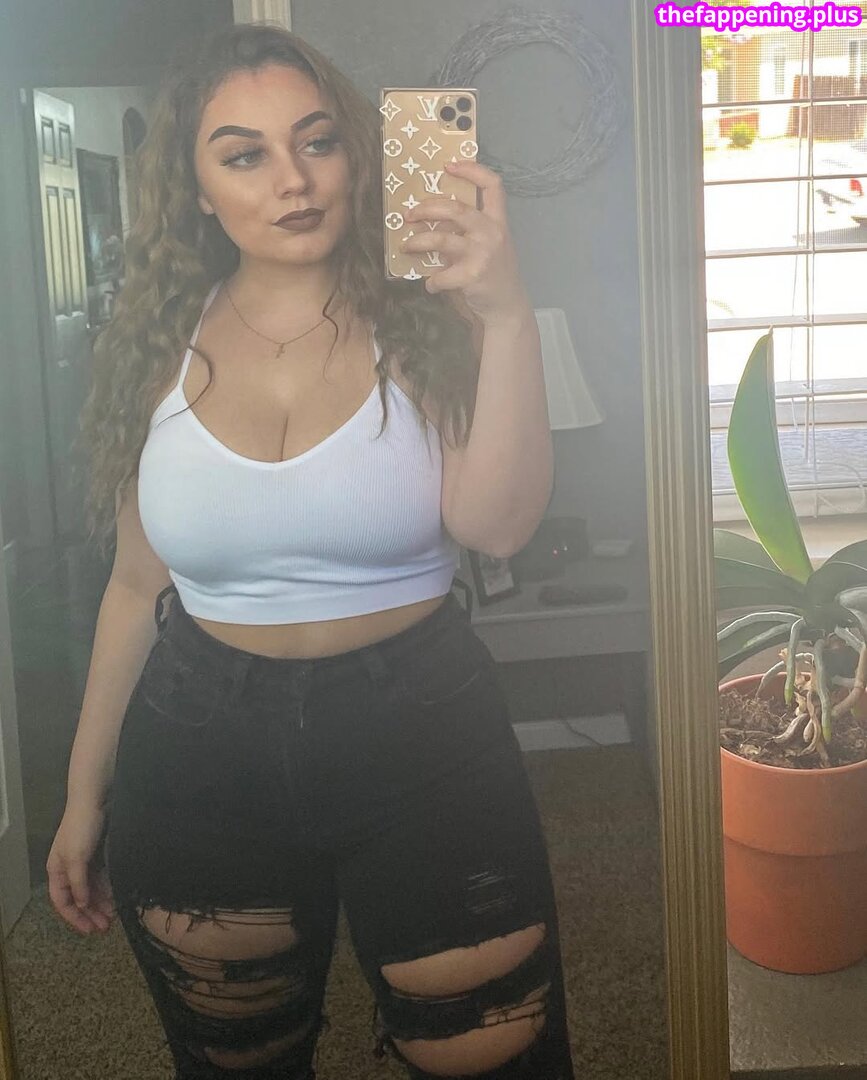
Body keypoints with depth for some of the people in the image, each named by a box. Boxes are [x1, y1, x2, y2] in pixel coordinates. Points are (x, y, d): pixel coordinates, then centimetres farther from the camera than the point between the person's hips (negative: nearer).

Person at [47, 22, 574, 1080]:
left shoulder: (425, 321, -6)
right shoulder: (158, 351, 0)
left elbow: (497, 524, -19)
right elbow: (138, 584, 6)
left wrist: (509, 318, -29)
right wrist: (85, 792, 10)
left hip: (422, 739, -2)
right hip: (199, 749, 2)